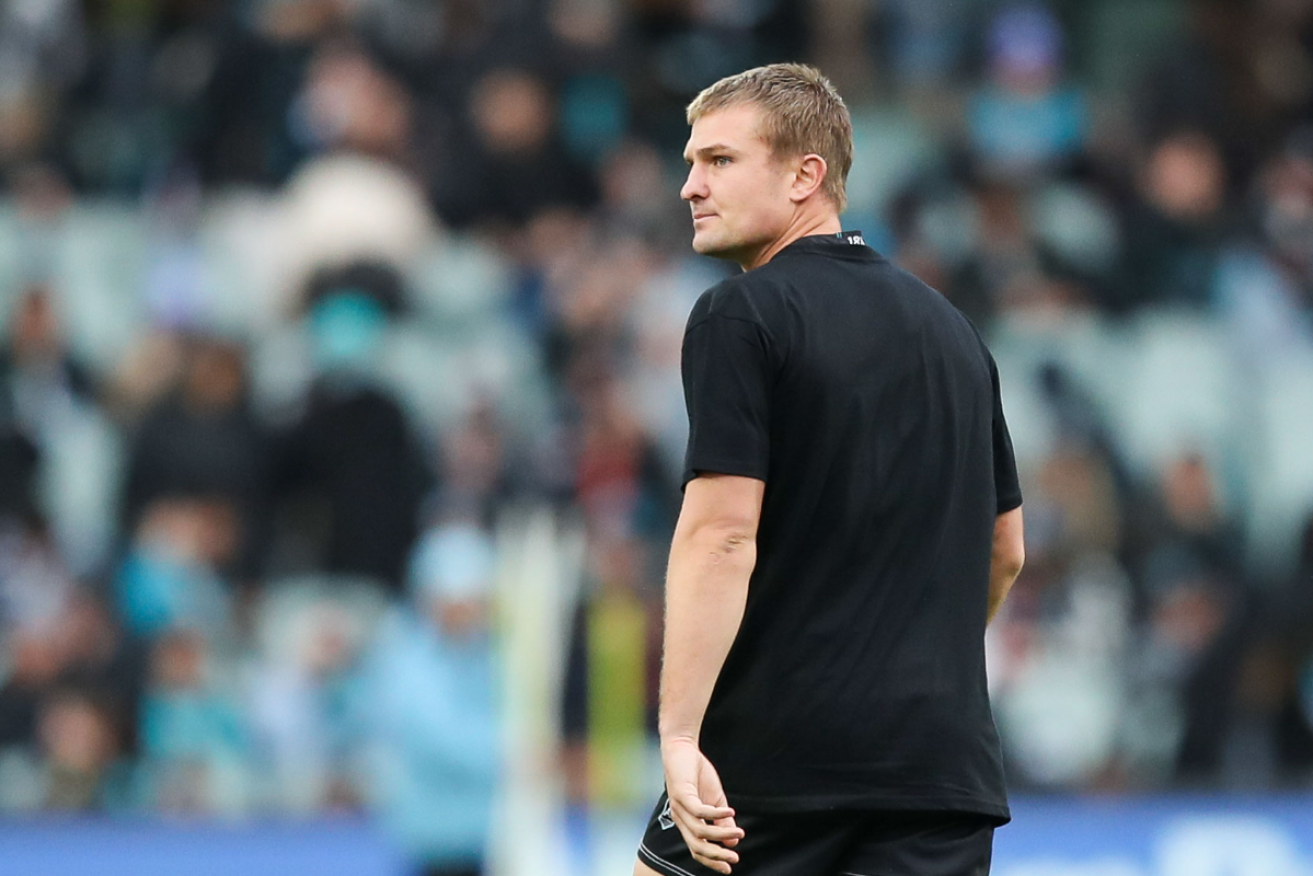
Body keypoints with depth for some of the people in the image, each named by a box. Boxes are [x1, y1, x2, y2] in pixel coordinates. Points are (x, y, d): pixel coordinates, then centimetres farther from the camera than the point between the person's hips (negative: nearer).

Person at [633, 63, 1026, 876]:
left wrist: (679, 734, -20)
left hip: (773, 751, -6)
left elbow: (722, 534, -16)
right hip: (942, 762, 6)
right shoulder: (951, 329, 16)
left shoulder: (742, 314, -6)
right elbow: (1006, 549, 22)